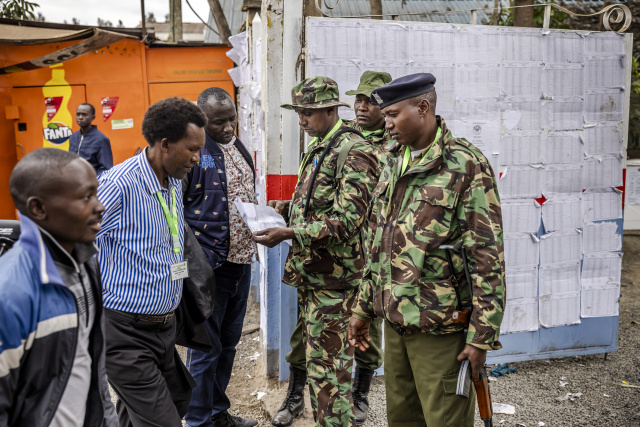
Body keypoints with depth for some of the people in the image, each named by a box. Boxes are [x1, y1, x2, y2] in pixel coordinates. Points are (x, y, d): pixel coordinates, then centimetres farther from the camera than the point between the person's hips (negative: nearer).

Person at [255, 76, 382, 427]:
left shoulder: (355, 152, -15)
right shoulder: (318, 148, 15)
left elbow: (346, 220, -23)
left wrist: (288, 234, -26)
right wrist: (284, 209, 9)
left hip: (333, 277, -9)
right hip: (310, 271, 9)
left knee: (326, 363, -3)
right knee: (316, 353, 20)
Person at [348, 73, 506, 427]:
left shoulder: (465, 165, -12)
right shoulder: (394, 164, 11)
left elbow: (488, 258, -14)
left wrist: (482, 336, -15)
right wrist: (363, 307, 17)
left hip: (440, 330, -7)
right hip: (394, 320, 7)